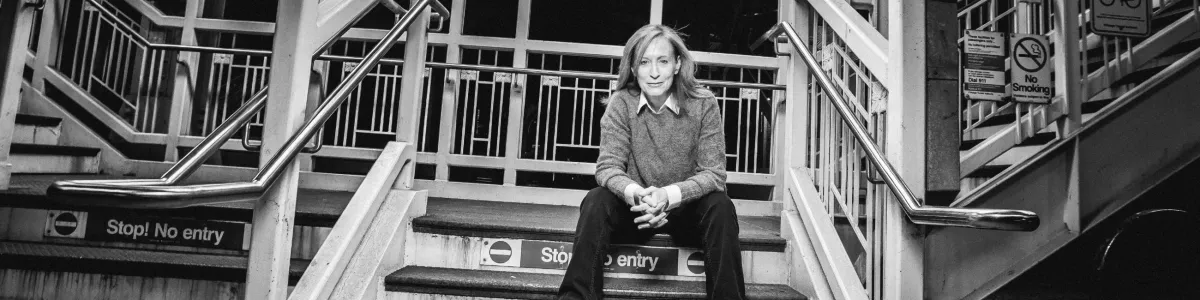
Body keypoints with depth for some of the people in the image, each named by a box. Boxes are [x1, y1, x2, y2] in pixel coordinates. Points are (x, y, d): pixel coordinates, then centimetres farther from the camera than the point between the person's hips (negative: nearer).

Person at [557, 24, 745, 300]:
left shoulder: (704, 104, -11)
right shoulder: (621, 103, -8)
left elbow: (713, 173, -15)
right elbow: (608, 166, -13)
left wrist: (669, 194, -35)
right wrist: (635, 193, -37)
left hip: (687, 210, -1)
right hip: (636, 210, 1)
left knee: (720, 206, -30)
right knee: (596, 201, -26)